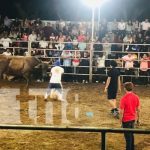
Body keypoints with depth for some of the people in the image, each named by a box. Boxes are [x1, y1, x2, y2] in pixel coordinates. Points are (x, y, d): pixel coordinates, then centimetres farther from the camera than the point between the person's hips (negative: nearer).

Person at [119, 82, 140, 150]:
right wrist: (138, 118, 14)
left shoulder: (123, 98, -20)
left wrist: (120, 120, -5)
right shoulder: (136, 97, -4)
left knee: (128, 136, 5)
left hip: (126, 120, -5)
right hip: (133, 119, 6)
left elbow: (121, 112, -17)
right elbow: (138, 109, 3)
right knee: (131, 134, 20)